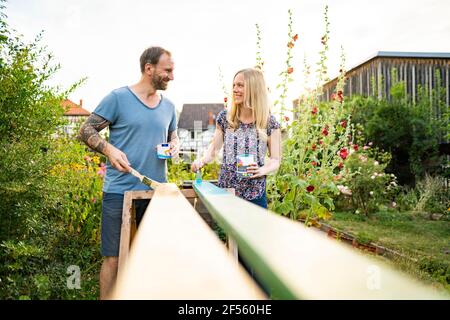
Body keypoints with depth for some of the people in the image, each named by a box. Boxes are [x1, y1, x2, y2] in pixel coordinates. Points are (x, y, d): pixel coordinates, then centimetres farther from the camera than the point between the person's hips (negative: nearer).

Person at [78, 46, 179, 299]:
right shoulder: (118, 98, -5)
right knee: (113, 258, 2)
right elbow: (86, 131, -3)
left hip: (157, 192, 5)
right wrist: (109, 149, -20)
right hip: (120, 191, -5)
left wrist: (175, 146, 0)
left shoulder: (168, 106, 11)